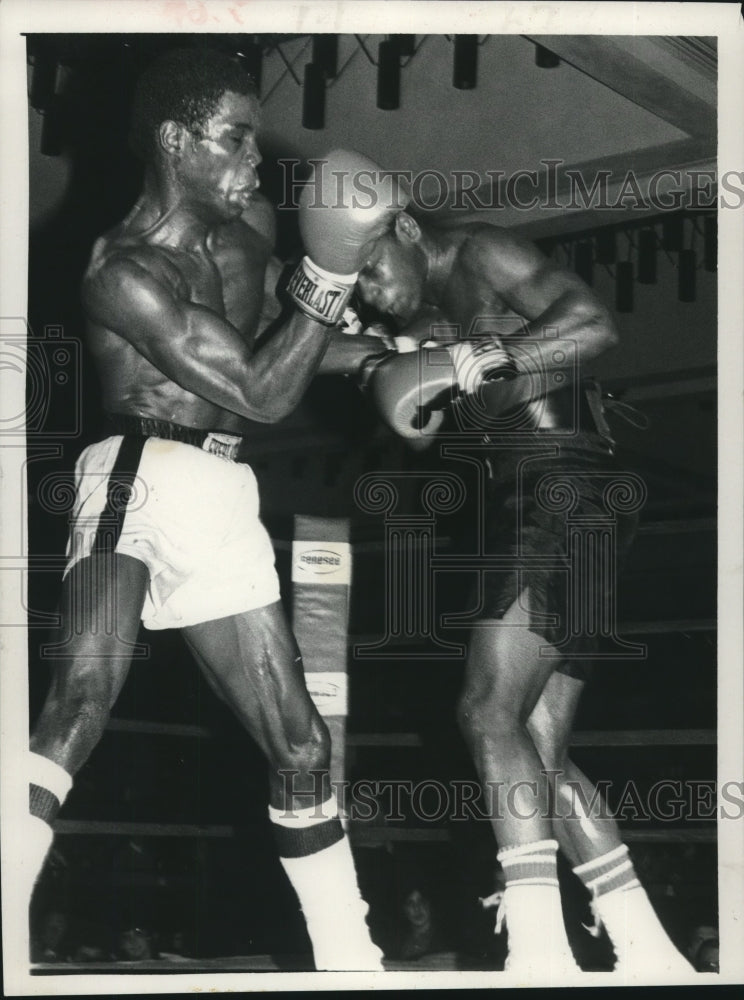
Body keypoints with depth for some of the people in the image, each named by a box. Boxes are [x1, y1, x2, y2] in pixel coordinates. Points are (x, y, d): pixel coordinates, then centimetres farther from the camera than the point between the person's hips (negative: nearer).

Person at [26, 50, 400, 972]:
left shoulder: (247, 228, 14)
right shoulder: (123, 268, -10)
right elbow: (261, 395, -12)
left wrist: (393, 354, 28)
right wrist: (328, 274, -14)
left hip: (223, 500, 8)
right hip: (142, 478, -8)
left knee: (299, 744, 10)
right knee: (81, 698, -31)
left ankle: (348, 960, 23)